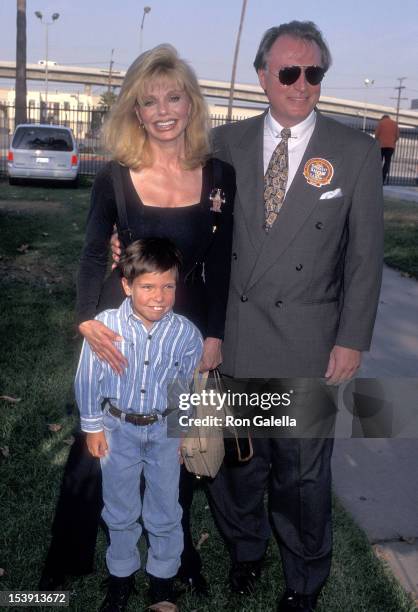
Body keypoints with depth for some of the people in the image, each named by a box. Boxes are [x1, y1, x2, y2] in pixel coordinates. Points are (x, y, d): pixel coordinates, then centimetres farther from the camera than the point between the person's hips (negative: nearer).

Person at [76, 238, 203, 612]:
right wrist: (92, 426, -1)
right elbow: (88, 378, -8)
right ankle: (121, 574, 42)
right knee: (120, 509, 19)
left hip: (165, 429, 1)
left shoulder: (185, 333, -18)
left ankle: (163, 578, 40)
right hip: (118, 428, 0)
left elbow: (191, 384, -1)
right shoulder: (106, 326, -22)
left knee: (165, 509, 16)